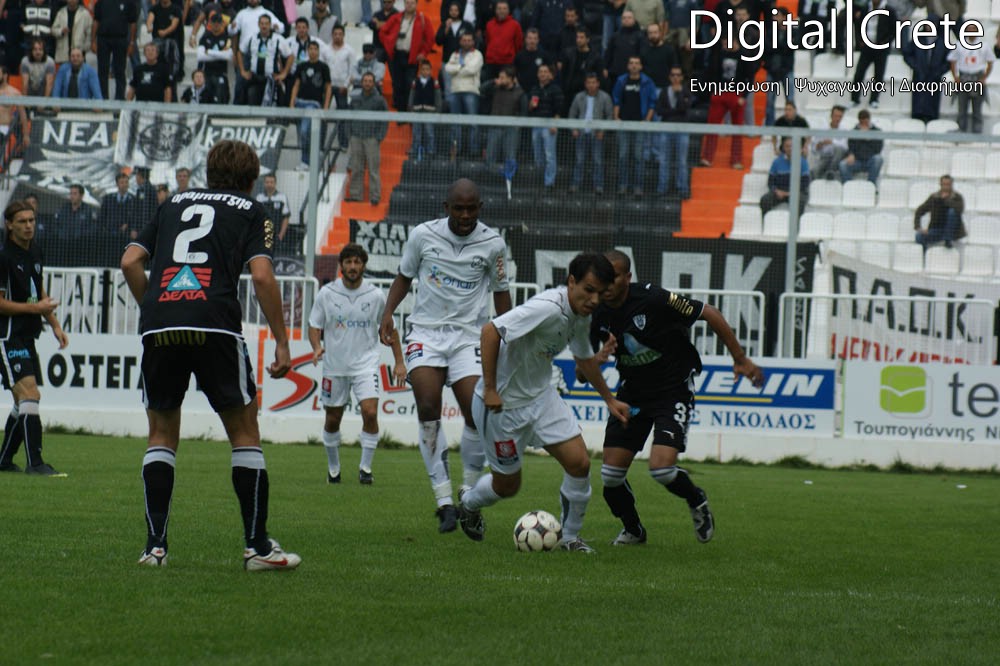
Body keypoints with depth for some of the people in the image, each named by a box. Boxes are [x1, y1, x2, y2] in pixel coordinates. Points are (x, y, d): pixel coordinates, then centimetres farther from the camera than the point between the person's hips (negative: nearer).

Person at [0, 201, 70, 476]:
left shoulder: (35, 252, 11)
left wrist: (55, 325, 19)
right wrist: (35, 308, -16)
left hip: (27, 337, 9)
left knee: (24, 401, 12)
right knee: (29, 394, -18)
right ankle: (34, 462, -19)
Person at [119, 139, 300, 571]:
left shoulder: (174, 204, 25)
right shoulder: (251, 212, 14)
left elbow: (130, 262, 15)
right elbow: (262, 276, 0)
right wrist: (281, 342, 3)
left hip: (158, 328, 3)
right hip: (215, 325, -3)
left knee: (162, 434, 15)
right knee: (244, 433, 7)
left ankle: (155, 545, 6)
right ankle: (257, 546, 5)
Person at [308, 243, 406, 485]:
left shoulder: (375, 295, -3)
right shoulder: (326, 294, -4)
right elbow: (315, 326, 5)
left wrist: (399, 361, 7)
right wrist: (317, 347, -16)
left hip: (365, 363, -1)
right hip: (334, 365, 1)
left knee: (370, 412, -18)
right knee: (332, 418, 9)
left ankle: (365, 467, -6)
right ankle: (333, 468, 28)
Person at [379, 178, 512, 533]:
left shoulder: (493, 244, 0)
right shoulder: (423, 235, 1)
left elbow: (501, 294, 11)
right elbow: (404, 276, 15)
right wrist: (388, 313, -1)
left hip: (469, 335, 0)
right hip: (426, 331, 0)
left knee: (477, 415, -13)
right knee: (428, 408, -18)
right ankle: (444, 501, -14)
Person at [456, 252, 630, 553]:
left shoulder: (582, 316, 0)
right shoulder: (548, 308, -29)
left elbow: (585, 359, 21)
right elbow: (490, 331, -34)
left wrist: (609, 399, 27)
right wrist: (490, 389, -31)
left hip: (541, 395, 7)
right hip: (502, 403, -7)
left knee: (579, 462, -8)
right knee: (507, 485, 8)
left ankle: (570, 537, 11)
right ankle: (469, 504, 42)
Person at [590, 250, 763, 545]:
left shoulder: (653, 299, -23)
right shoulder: (598, 313, -7)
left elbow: (710, 314, -13)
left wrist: (740, 359, -8)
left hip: (673, 391, -5)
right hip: (632, 393, 5)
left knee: (661, 468, -22)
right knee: (610, 474, -4)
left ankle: (697, 501, 12)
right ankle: (632, 530, 25)